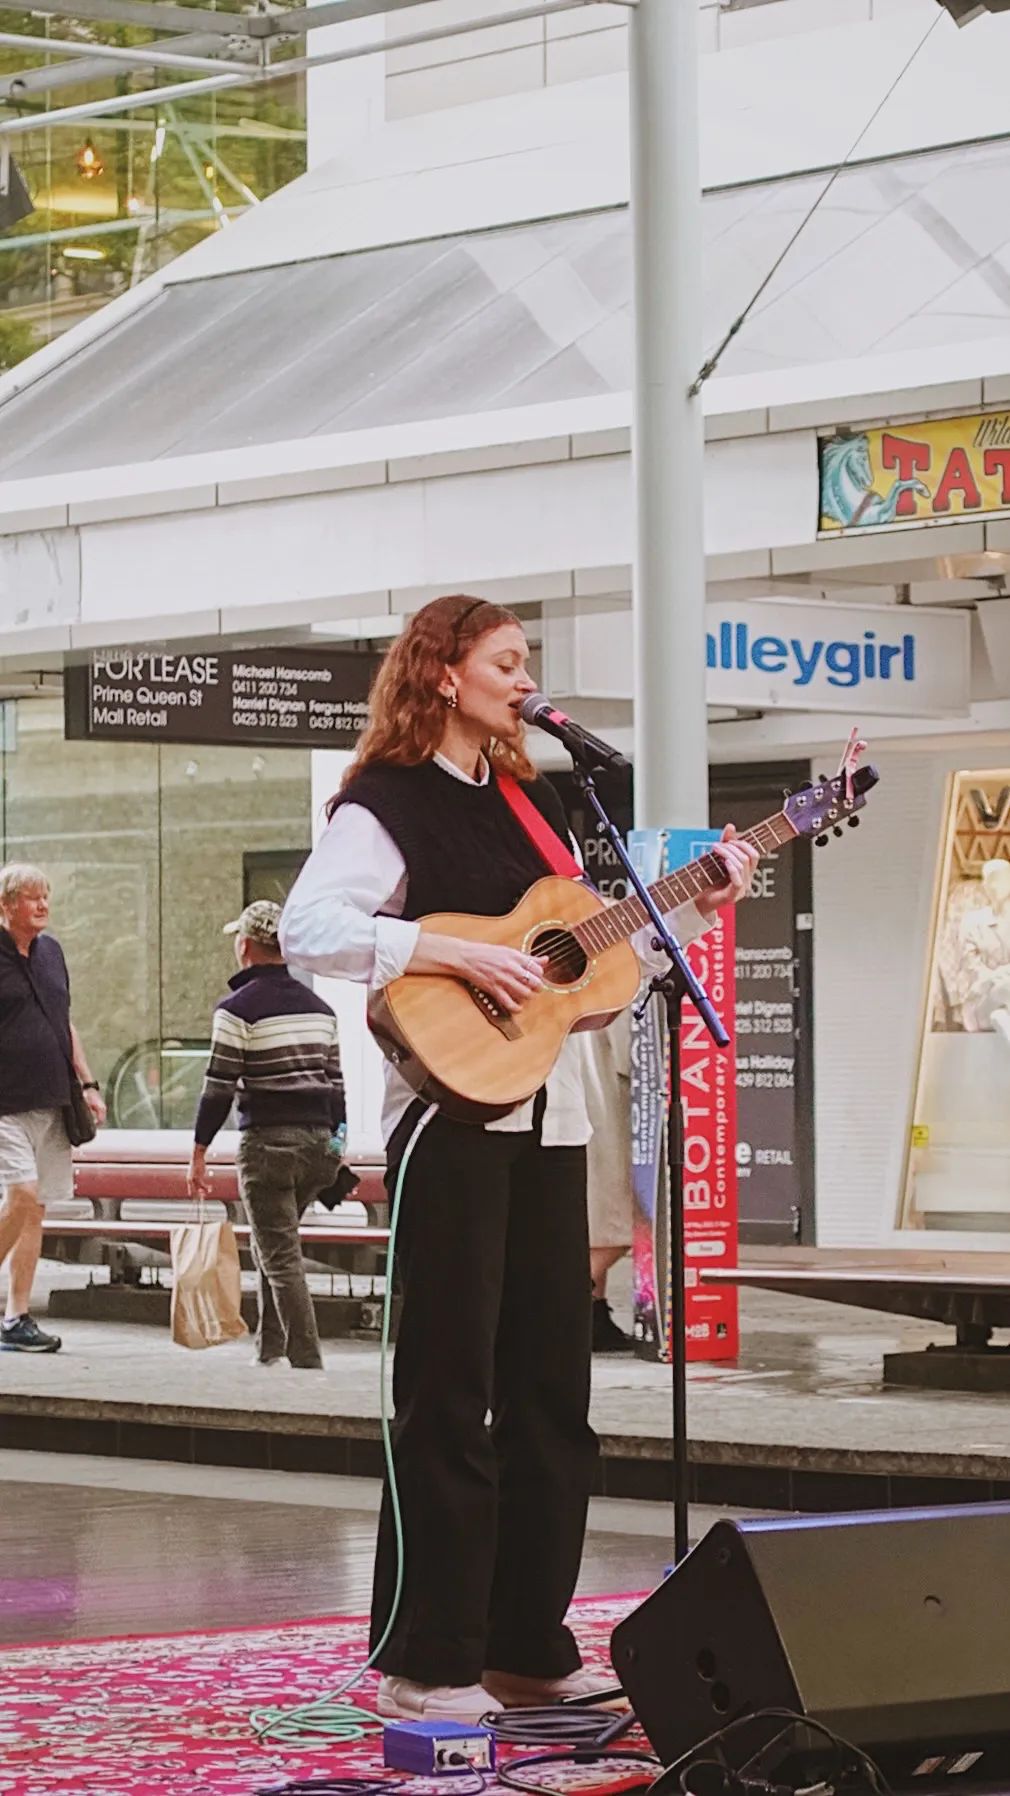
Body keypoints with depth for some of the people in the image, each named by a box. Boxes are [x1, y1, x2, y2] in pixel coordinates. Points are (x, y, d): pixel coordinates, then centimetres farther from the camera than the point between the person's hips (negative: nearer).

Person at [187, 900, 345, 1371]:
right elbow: (335, 1082, 14)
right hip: (317, 1139, 7)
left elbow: (219, 1086, -9)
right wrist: (332, 1145, 21)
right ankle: (269, 1351, 22)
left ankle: (307, 1362, -10)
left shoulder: (239, 1009, -7)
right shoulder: (319, 1008, 13)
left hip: (267, 1139, -7)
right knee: (270, 1245, 21)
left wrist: (198, 1152, -3)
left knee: (281, 1256, -4)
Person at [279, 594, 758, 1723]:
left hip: (549, 1120, 8)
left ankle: (529, 1648, 18)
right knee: (449, 1394, -6)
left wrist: (699, 902, 13)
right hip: (453, 1118, -8)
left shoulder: (533, 801, 18)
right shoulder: (386, 804, -6)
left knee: (549, 1388, 10)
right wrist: (457, 953, -24)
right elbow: (309, 928, -21)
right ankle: (427, 1664, -1)